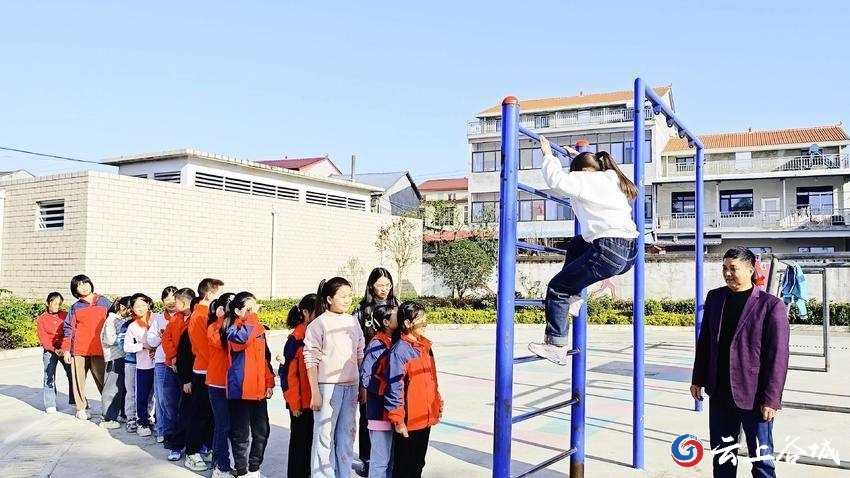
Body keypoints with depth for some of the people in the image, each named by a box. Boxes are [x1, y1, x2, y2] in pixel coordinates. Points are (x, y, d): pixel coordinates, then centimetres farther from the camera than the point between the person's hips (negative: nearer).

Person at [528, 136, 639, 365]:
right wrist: (580, 156, 49)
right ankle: (573, 297, 25)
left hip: (609, 252, -9)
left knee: (557, 289, -1)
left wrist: (548, 156, 1)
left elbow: (557, 180, -14)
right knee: (576, 245, 36)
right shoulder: (611, 179, 24)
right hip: (629, 252, 10)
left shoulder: (589, 180, -1)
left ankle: (556, 347, -6)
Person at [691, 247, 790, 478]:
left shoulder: (770, 305, -11)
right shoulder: (714, 297, 6)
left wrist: (771, 399, -14)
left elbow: (778, 356, -12)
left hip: (754, 396, -5)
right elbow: (704, 342, 13)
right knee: (721, 457, 16)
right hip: (719, 394, 5)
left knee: (762, 459, 7)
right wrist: (698, 379, 13)